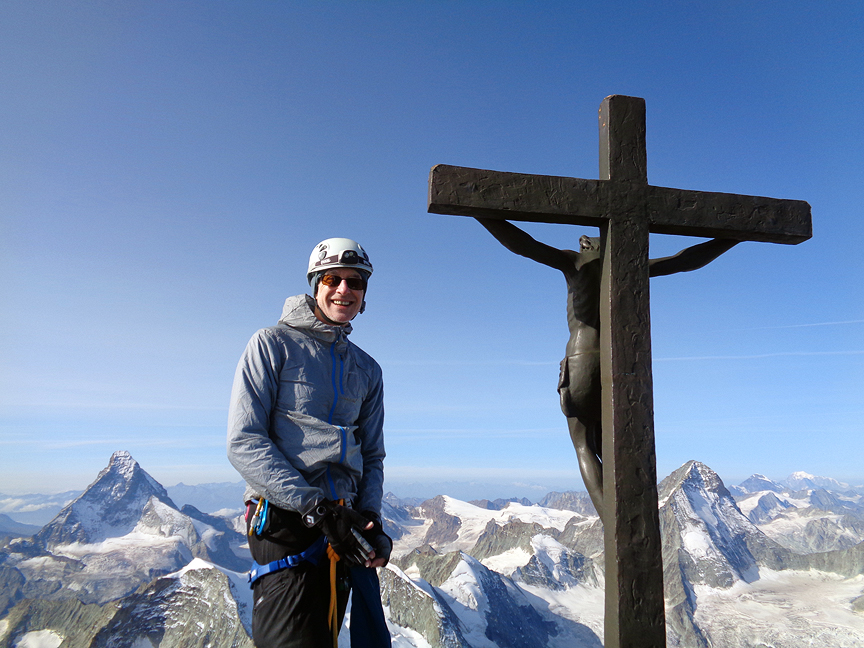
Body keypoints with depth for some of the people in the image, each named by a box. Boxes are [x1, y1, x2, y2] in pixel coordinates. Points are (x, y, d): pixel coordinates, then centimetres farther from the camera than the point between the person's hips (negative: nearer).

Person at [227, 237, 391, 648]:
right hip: (284, 520, -5)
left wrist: (370, 515, -2)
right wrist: (314, 506, -18)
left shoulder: (367, 370, 15)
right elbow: (243, 444, -10)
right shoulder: (273, 345, -1)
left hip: (339, 523, 5)